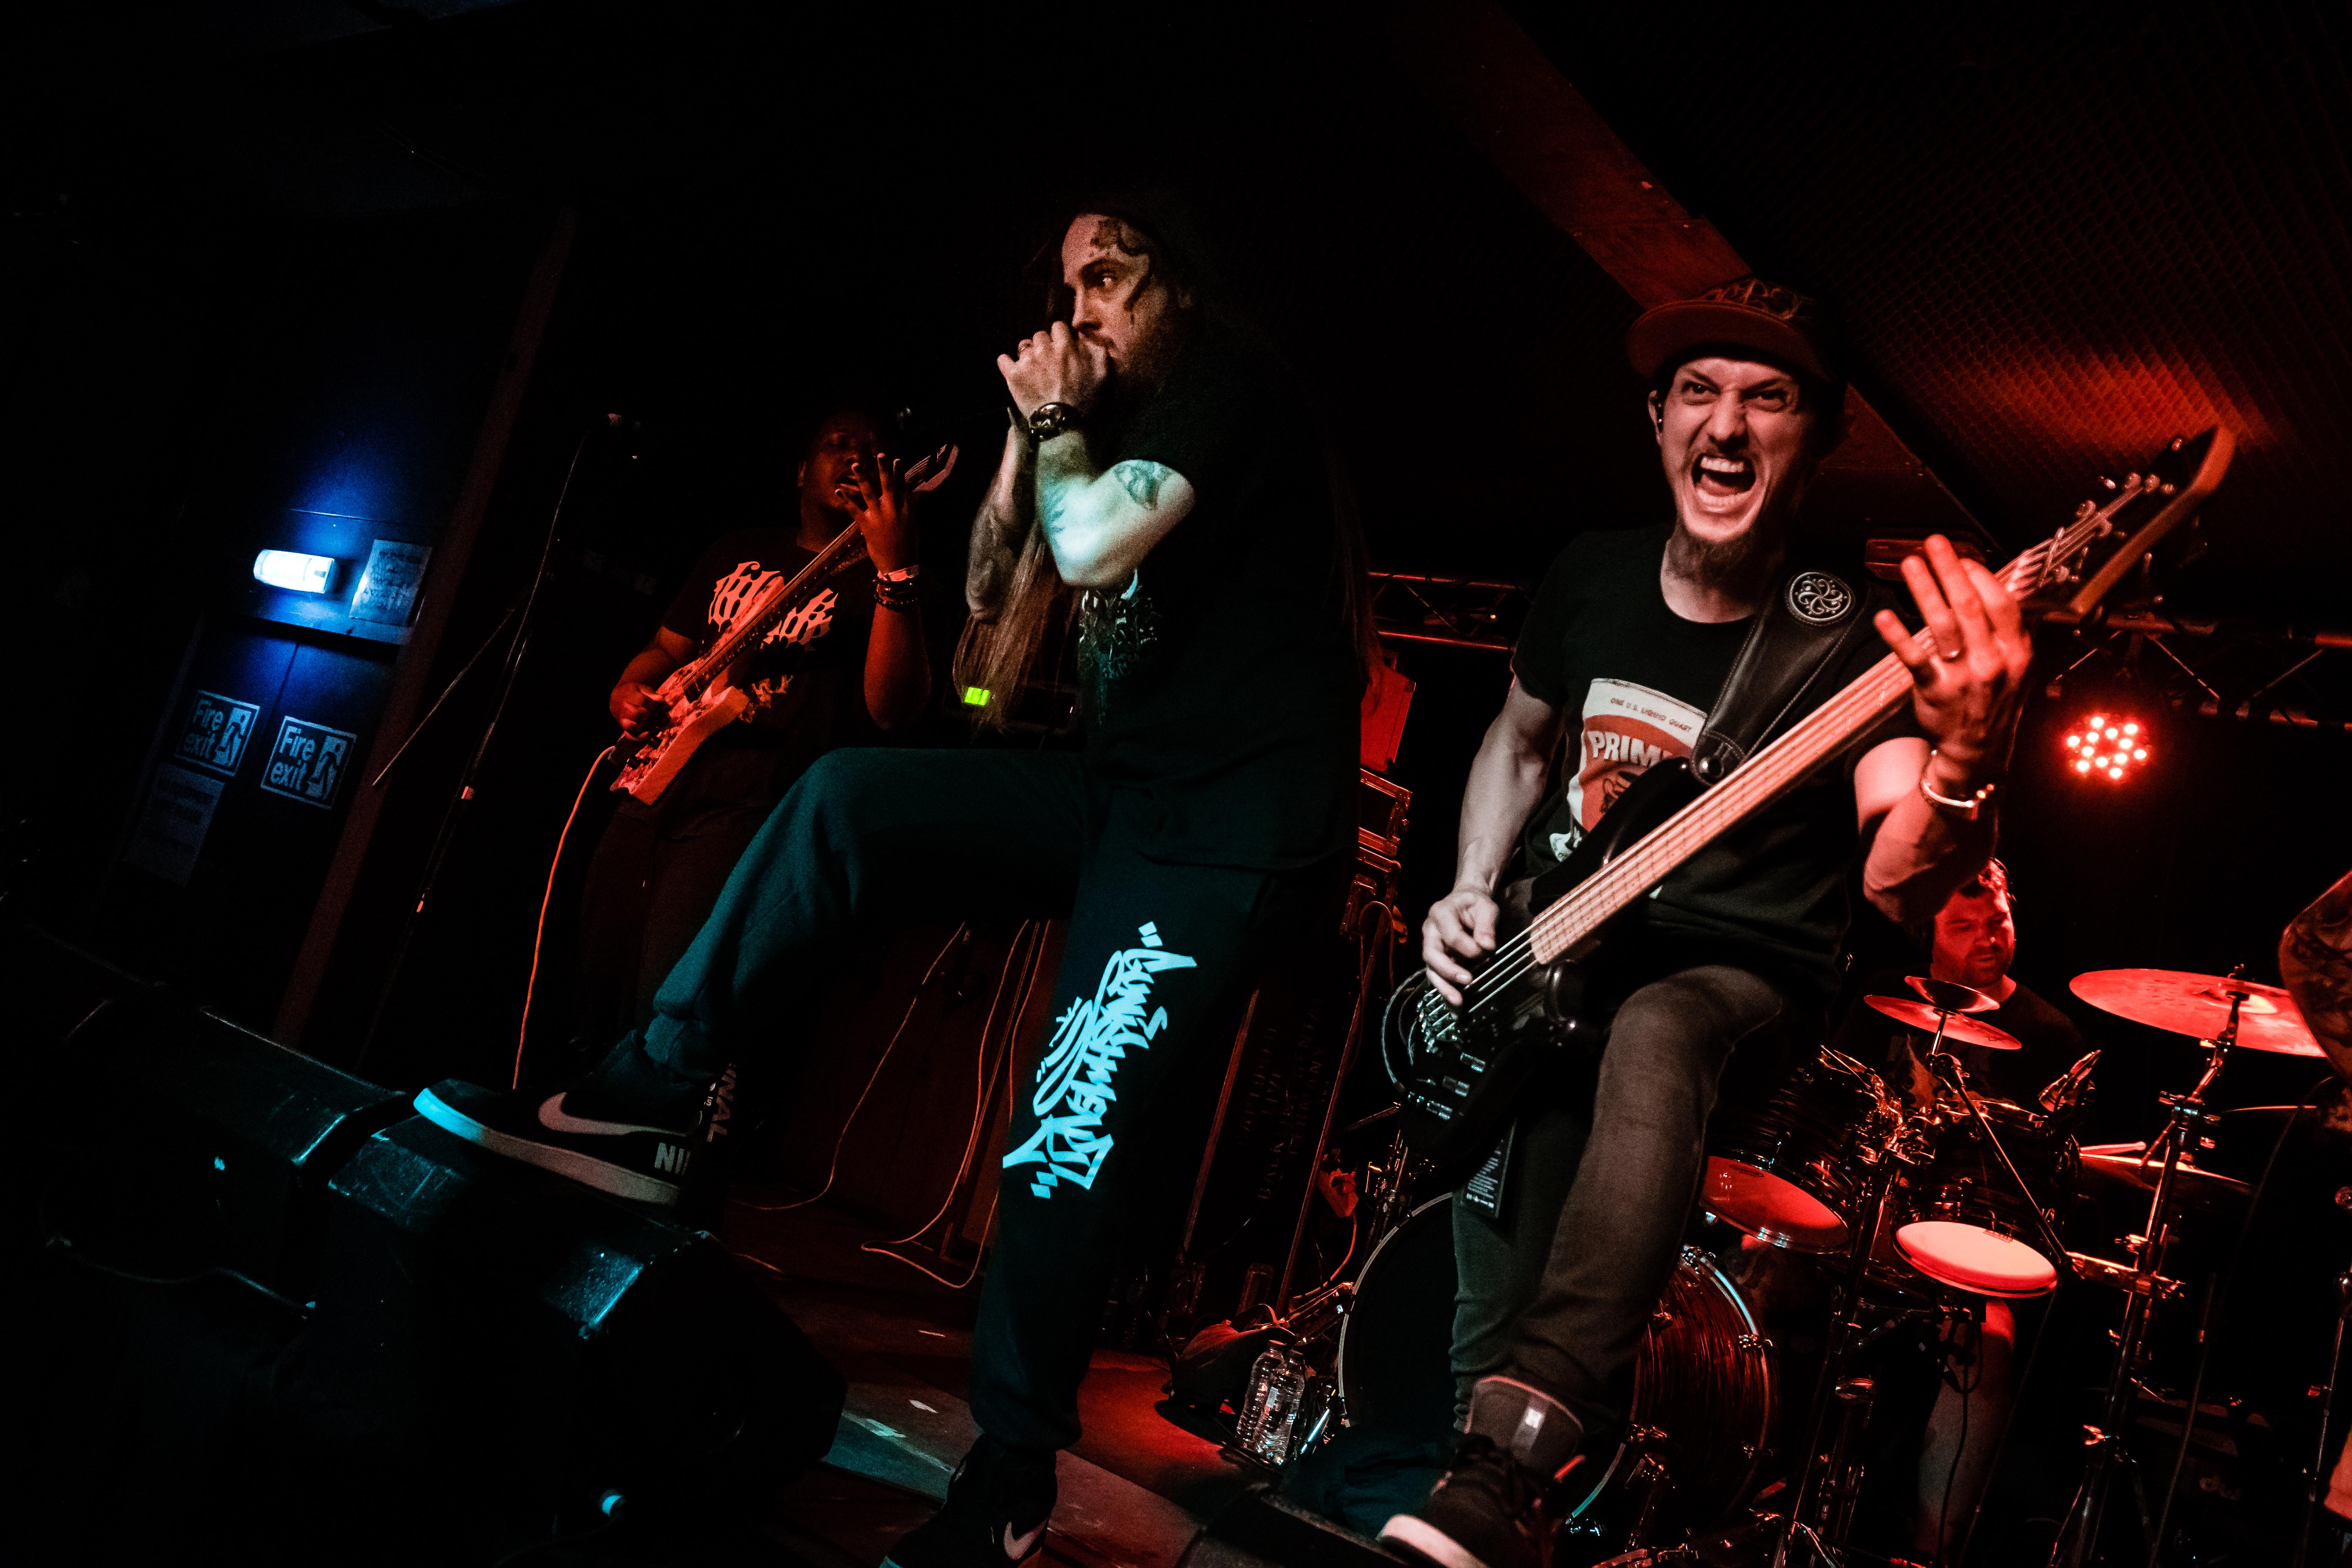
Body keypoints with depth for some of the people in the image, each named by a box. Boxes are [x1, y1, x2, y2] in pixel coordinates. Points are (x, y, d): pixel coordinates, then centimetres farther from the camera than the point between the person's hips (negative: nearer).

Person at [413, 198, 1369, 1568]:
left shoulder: (1230, 383, -4)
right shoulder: (1117, 426, 22)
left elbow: (1093, 543, -23)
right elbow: (997, 606, 17)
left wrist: (1061, 424, -2)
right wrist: (1032, 434, 11)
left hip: (1237, 821, -9)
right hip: (1127, 787, 9)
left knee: (1073, 1140, -13)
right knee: (849, 797, -5)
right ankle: (657, 1099, -1)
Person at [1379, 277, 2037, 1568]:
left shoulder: (1846, 634, -12)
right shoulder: (1591, 576, 2)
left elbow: (1899, 884, -25)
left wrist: (1966, 761, -47)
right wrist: (1473, 894, 3)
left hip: (1740, 979, -4)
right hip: (1539, 966, 5)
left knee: (1651, 1039, -40)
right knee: (1488, 1312, -7)